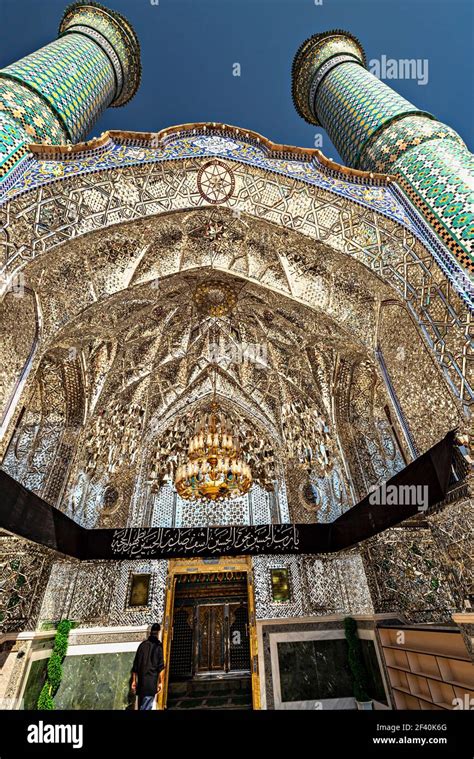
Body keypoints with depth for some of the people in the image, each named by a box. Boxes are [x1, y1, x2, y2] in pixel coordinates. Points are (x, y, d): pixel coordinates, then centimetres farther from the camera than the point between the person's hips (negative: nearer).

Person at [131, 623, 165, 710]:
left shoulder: (143, 644, 5)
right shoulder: (158, 646, -9)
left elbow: (135, 665, 8)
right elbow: (161, 667, -10)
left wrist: (134, 681, 16)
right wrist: (161, 682, -3)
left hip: (140, 681, 6)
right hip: (151, 681, -5)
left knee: (141, 705, 19)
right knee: (146, 707, -2)